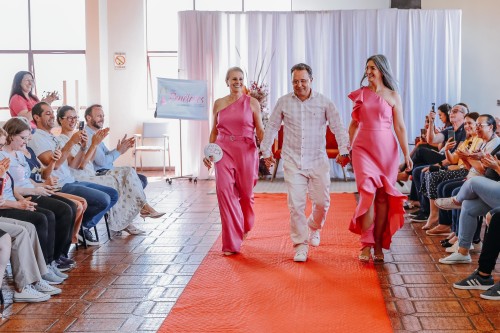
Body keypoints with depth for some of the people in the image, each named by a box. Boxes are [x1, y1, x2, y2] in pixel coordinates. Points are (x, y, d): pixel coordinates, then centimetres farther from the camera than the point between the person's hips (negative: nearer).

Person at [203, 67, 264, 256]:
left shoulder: (252, 103, 2)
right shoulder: (219, 104, 9)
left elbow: (259, 130, 1)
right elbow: (214, 130, 15)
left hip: (246, 151, -1)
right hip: (223, 150, 1)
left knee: (246, 192, 7)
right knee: (224, 189, -13)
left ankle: (244, 227, 41)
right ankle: (232, 242, -7)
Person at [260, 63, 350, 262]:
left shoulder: (324, 102, -1)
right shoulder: (283, 102, 2)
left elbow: (338, 127, -2)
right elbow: (272, 127, 12)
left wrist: (343, 151, -12)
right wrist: (266, 151, 13)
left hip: (318, 160, 0)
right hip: (293, 161, 0)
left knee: (322, 202, 4)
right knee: (296, 204, -5)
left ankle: (314, 227, 37)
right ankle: (300, 245, 6)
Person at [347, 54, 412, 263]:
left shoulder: (393, 96, 3)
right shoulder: (360, 94, 8)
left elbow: (400, 127, 0)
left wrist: (406, 153, -5)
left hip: (386, 149, 0)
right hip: (363, 148, 1)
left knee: (383, 197, 1)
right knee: (368, 193, -12)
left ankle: (378, 245, 10)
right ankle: (366, 245, -7)